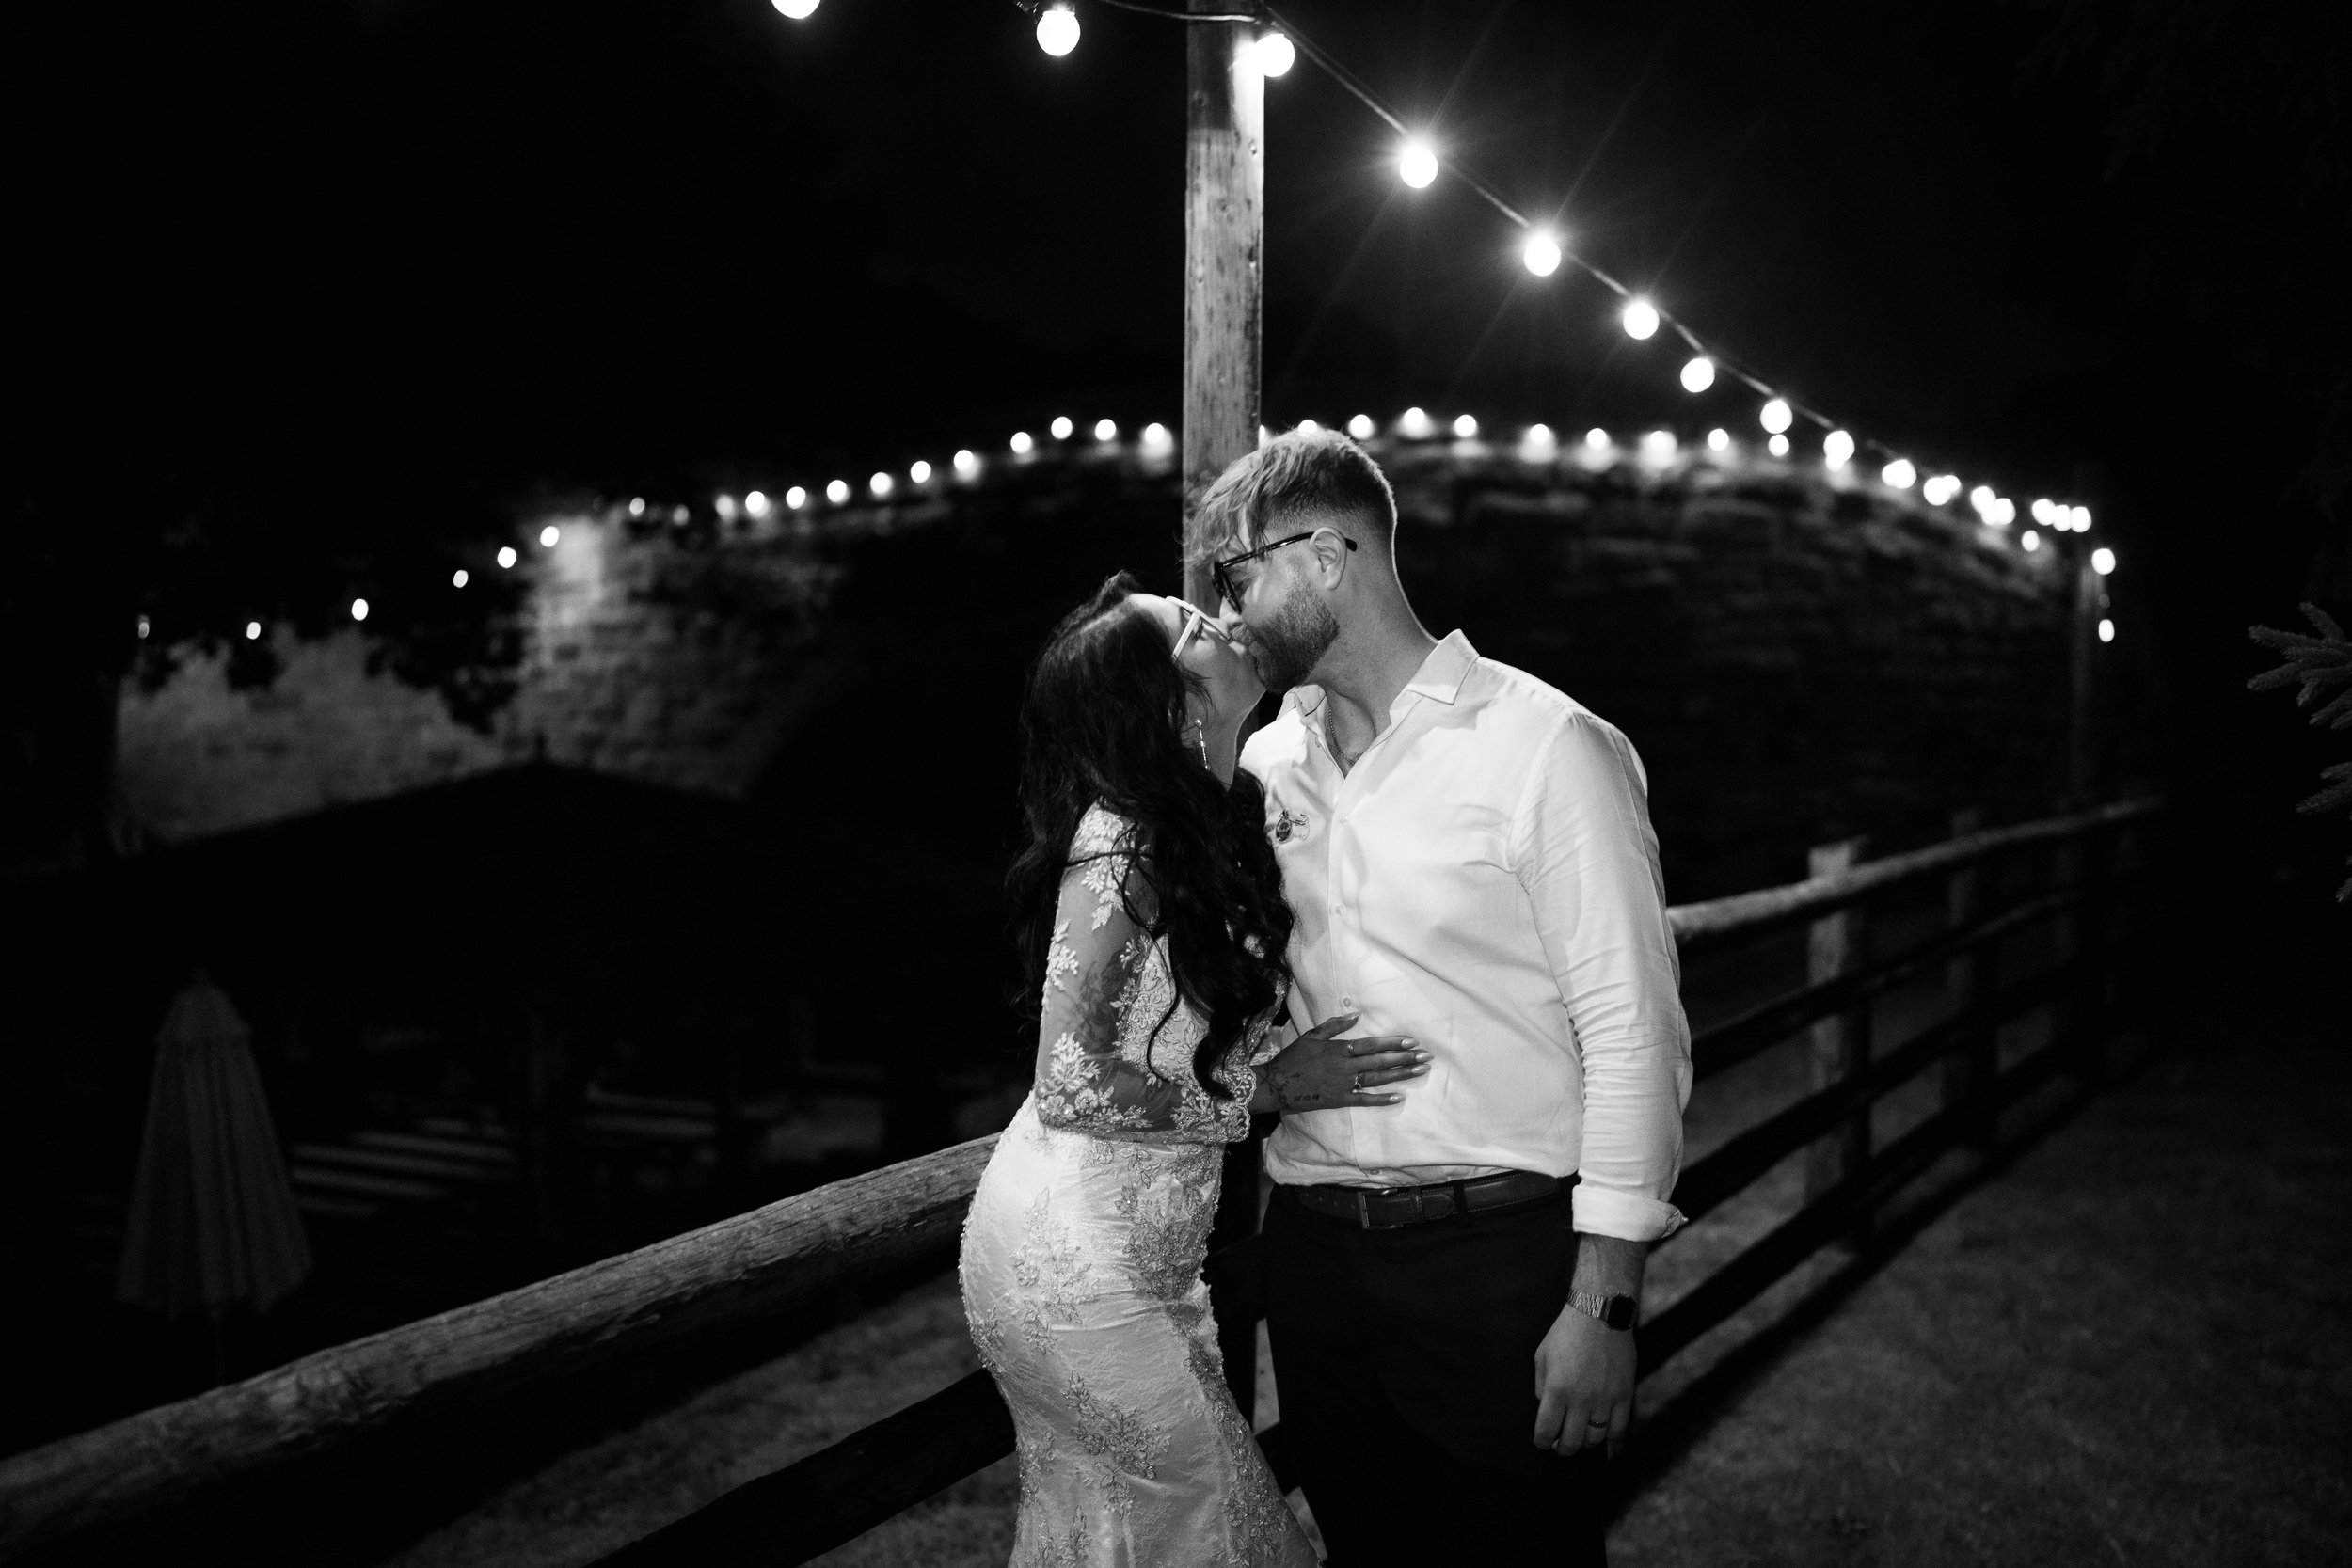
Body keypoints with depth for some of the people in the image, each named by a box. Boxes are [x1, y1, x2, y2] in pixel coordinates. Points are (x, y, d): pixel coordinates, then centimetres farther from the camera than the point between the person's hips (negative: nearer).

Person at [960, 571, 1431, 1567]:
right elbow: (1072, 1083, -20)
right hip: (1079, 1264, -8)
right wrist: (1269, 1087, -15)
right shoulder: (1118, 845, -20)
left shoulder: (1217, 831, 5)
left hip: (1136, 1255, 8)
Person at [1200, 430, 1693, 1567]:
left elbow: (1633, 1035, -11)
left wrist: (1604, 1304, -13)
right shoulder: (1266, 763, 6)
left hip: (1499, 1253, -5)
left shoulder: (1549, 747, -10)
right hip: (1312, 1251, 5)